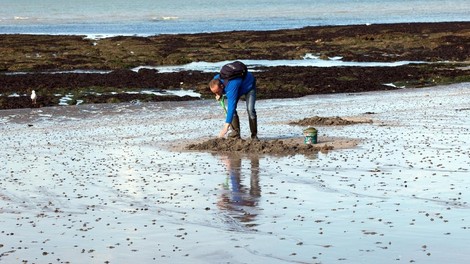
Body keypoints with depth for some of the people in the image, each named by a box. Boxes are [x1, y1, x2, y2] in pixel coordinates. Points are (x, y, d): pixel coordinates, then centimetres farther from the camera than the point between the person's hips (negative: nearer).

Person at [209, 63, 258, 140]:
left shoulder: (231, 87, -47)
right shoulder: (216, 80, -24)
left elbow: (231, 106, -49)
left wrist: (226, 125, -53)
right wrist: (220, 95, -20)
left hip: (249, 85, -7)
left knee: (250, 109, -21)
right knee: (231, 107, -13)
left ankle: (254, 135, -10)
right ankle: (236, 132, -9)